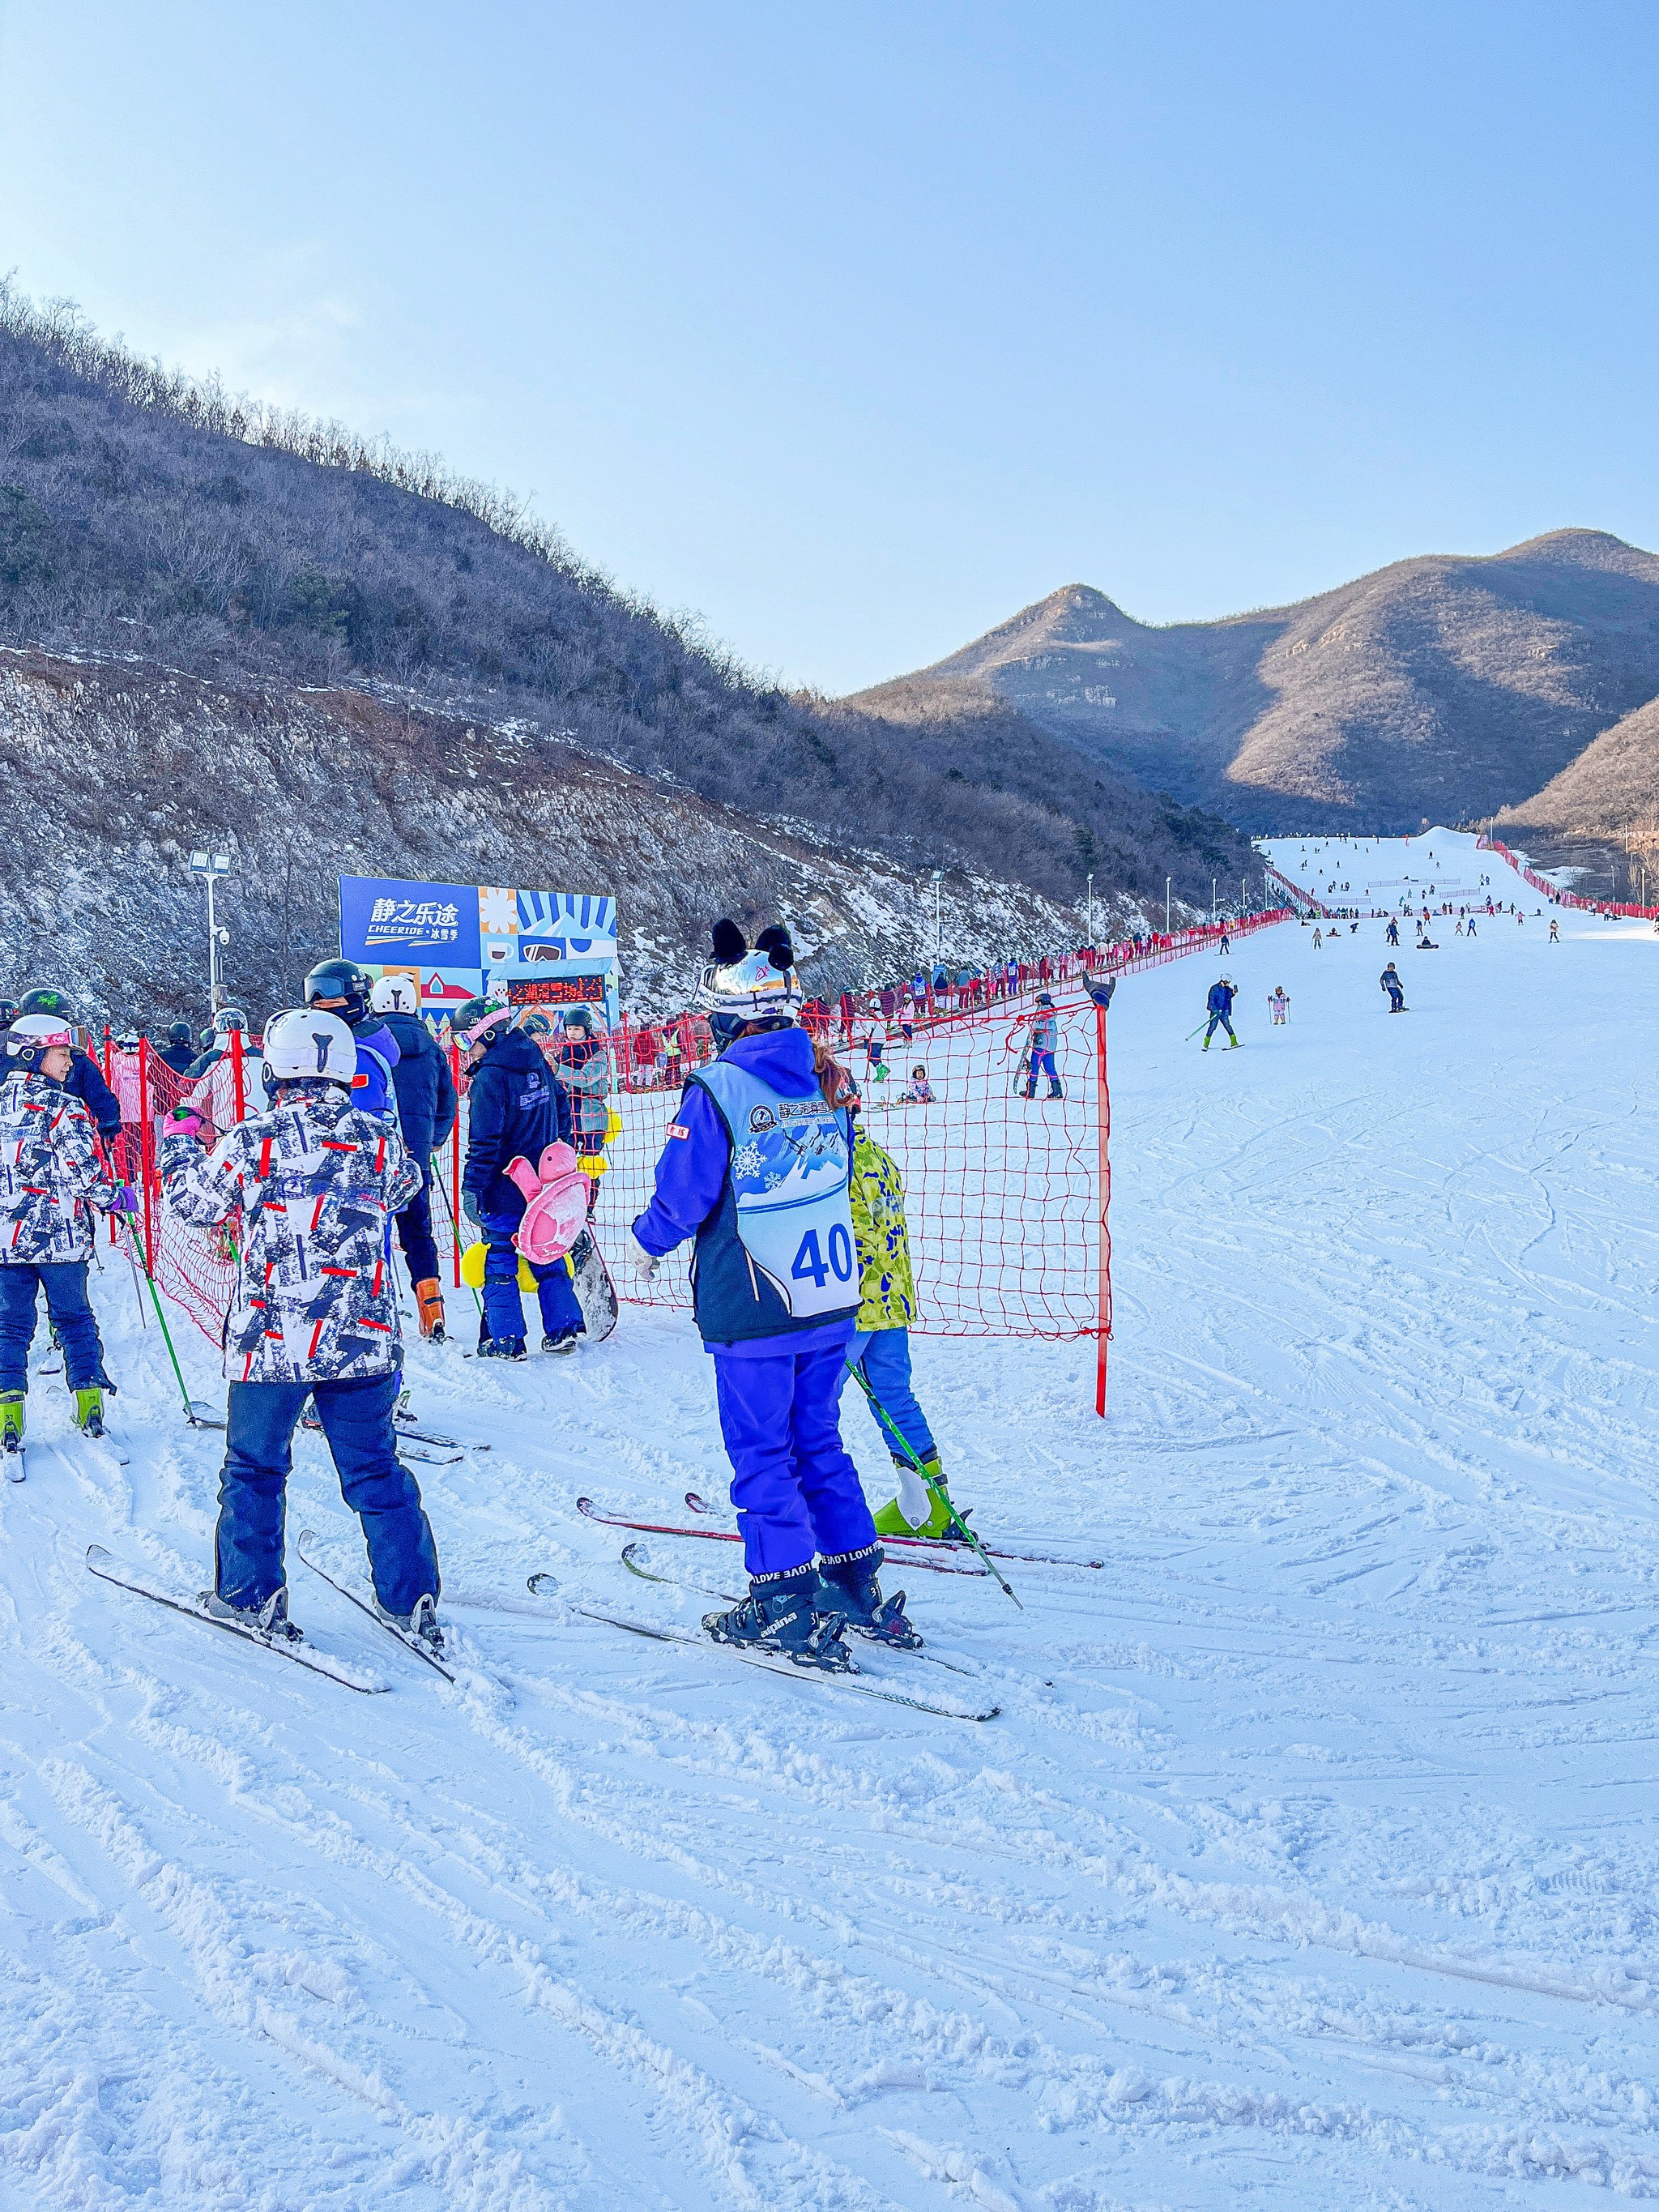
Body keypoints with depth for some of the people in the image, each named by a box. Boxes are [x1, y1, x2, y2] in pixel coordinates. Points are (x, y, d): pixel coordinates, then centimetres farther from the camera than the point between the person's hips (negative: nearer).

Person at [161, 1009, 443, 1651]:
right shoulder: (378, 1138, -3)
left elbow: (190, 1201, 6)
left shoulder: (251, 1141, -9)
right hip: (364, 1340, 2)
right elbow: (403, 1189, 19)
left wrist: (181, 1138, 24)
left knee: (254, 1466, 16)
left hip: (270, 1339, -2)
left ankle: (250, 1594, 23)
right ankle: (410, 1599, 15)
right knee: (375, 1471, 12)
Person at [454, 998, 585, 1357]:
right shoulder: (537, 1063, 5)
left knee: (499, 1258, 3)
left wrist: (471, 1189, -15)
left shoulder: (489, 1076, -18)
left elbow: (484, 1141, -20)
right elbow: (562, 1109, 16)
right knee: (547, 1252, 15)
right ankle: (562, 1330, 15)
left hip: (505, 1183, -7)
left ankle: (505, 1340, 3)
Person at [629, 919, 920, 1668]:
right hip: (832, 1298, 6)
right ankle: (858, 1589, 23)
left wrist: (648, 1241, 9)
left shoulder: (717, 1088, -15)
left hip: (751, 1307, -6)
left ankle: (787, 1609, 9)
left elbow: (683, 1194, -11)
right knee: (818, 1441, 18)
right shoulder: (826, 1080, 4)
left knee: (761, 1453, 5)